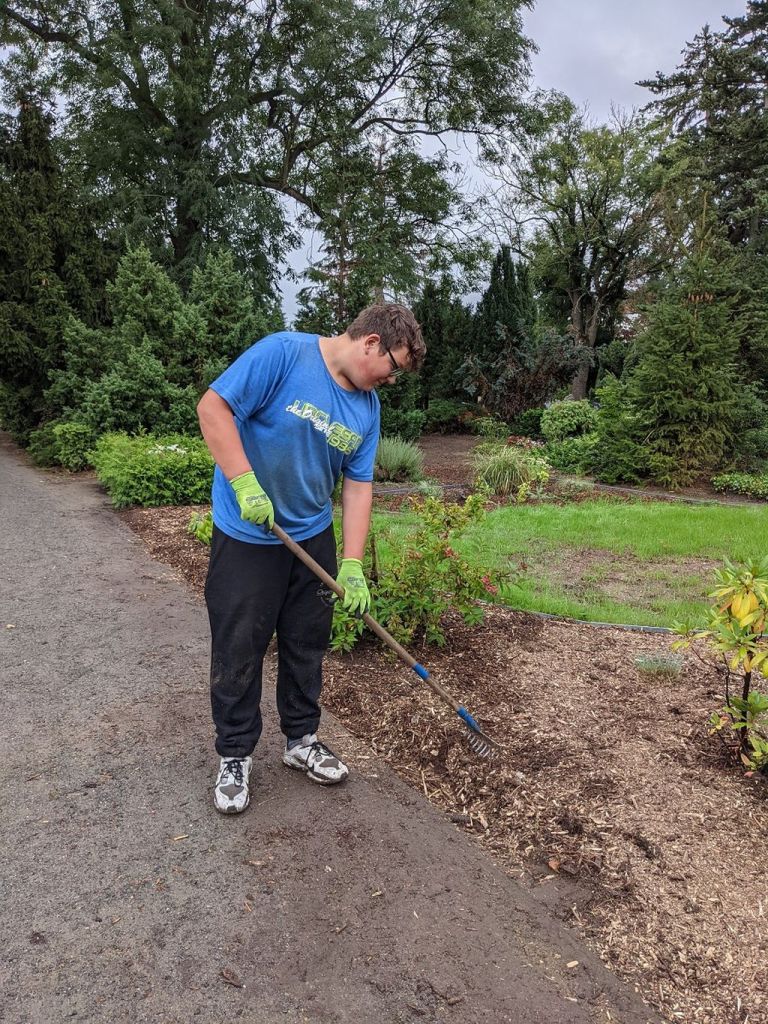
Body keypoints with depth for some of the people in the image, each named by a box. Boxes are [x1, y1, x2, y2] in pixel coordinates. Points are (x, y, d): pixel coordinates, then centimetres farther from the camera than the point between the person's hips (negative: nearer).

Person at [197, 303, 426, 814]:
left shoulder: (368, 406, 2)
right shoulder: (284, 353, -17)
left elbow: (358, 485, 2)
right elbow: (214, 406, -20)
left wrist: (353, 565, -4)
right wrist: (245, 483, -27)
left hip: (313, 538, 6)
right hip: (247, 537, -6)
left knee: (308, 643, 15)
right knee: (238, 648, 4)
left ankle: (302, 740, 35)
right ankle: (235, 756, 24)